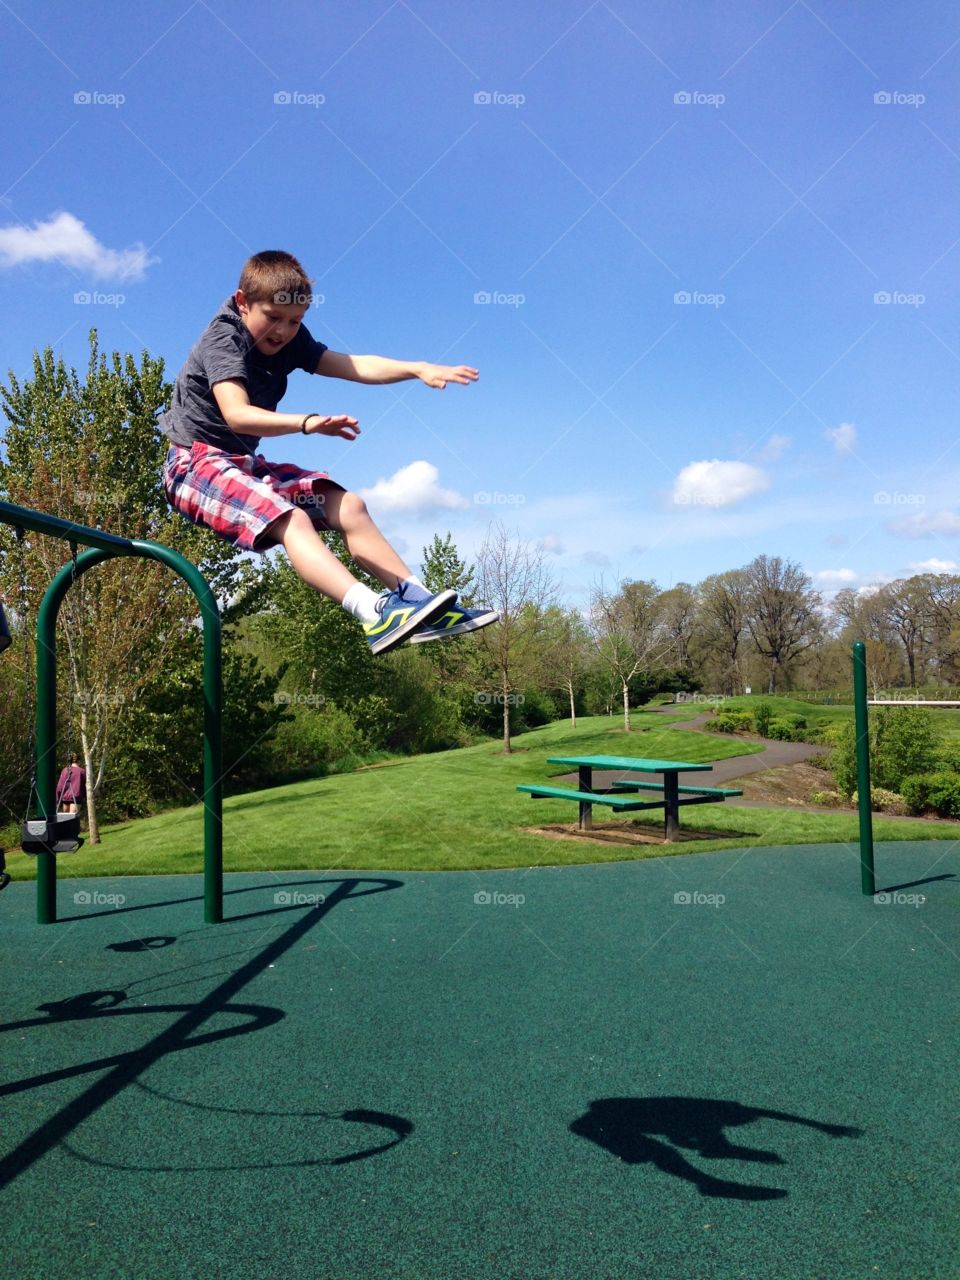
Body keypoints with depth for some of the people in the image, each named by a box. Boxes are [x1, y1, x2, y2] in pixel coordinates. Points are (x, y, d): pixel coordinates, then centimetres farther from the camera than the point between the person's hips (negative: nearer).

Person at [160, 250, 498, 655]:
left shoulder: (289, 339, 6)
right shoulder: (224, 338, -16)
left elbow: (354, 366, -4)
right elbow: (237, 415, -32)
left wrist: (417, 369, -19)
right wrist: (308, 423, -47)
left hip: (244, 463, 8)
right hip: (197, 462, -8)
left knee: (347, 506, -2)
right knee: (290, 519, -31)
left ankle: (418, 600, -4)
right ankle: (376, 615, -46)